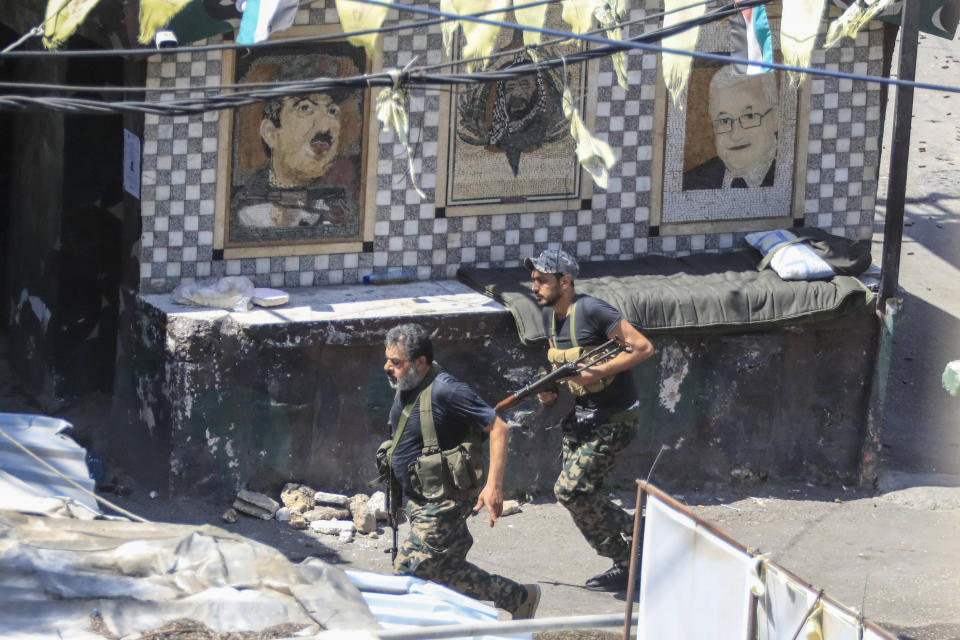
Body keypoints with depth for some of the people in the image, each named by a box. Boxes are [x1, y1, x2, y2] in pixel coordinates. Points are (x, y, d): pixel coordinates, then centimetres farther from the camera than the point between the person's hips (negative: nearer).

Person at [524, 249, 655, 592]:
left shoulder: (592, 311, -20)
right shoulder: (550, 316, 7)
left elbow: (643, 347, -21)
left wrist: (595, 372, -26)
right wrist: (552, 389, 2)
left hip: (612, 419, -9)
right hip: (579, 417, 9)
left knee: (570, 490, -15)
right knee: (579, 494, 8)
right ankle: (627, 562, 21)